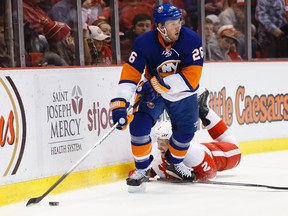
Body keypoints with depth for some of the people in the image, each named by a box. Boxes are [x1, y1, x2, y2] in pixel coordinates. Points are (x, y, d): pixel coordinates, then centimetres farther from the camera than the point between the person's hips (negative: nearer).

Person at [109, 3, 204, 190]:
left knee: (186, 130, 6)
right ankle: (142, 169, 4)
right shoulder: (144, 43, -23)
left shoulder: (191, 40, -25)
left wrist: (159, 84, -34)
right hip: (154, 91, -1)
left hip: (183, 92, 1)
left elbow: (191, 77, -29)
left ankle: (175, 162, 38)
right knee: (139, 125, -17)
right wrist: (120, 104, -33)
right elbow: (130, 74, -23)